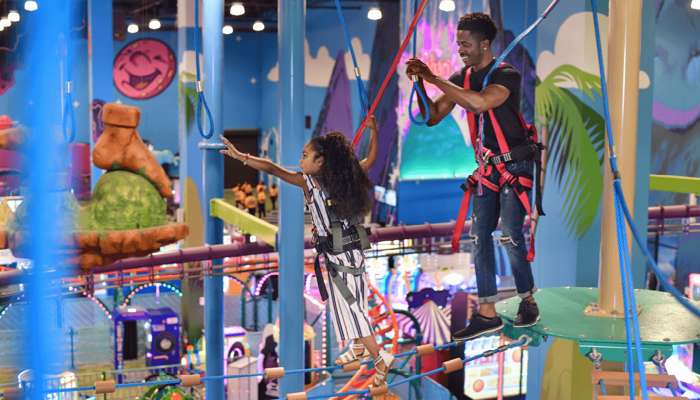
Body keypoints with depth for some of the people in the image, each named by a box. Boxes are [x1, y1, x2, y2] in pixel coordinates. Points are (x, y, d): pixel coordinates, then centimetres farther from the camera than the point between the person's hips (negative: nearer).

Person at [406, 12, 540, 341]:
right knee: (480, 236, 3)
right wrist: (420, 83, -12)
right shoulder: (461, 77, 6)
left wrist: (434, 78, -31)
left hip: (514, 165, -7)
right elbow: (432, 117, 4)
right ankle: (487, 314, 7)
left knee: (511, 236, -7)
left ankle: (528, 302, 14)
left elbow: (480, 103, -35)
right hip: (487, 166, 7)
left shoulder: (507, 75, -15)